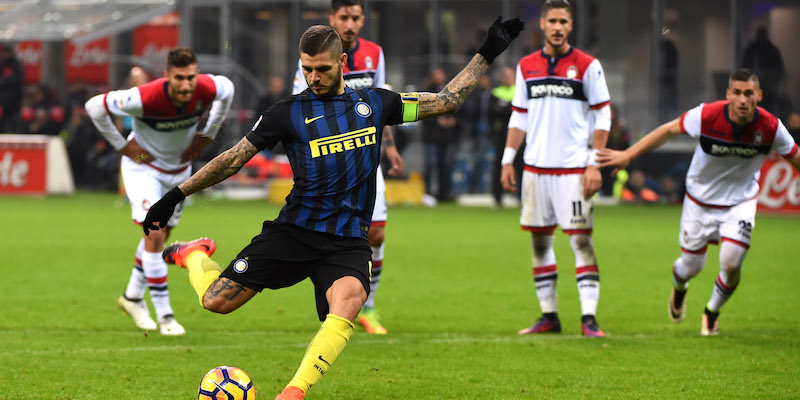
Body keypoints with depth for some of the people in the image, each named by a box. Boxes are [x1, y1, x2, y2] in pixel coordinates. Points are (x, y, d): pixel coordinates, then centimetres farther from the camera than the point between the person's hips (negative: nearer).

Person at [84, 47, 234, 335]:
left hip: (180, 169, 5)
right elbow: (95, 106, -23)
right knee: (154, 235, -16)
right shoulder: (145, 98, -37)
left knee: (160, 236, 16)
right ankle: (164, 314, -9)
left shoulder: (207, 90, -25)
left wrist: (208, 135, 1)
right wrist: (121, 146, -16)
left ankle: (133, 296, 37)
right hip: (144, 168, -5)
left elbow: (227, 89, 2)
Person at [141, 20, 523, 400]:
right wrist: (176, 195, 8)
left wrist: (486, 54, 17)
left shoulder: (374, 103, 10)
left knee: (350, 297, -33)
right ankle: (195, 255, 28)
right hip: (294, 231, -1)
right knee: (217, 300, -9)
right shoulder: (288, 113, 4)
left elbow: (446, 100, 19)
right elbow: (234, 158, 10)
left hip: (348, 241, 1)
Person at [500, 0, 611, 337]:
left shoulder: (587, 66, -2)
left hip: (573, 167, -4)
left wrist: (595, 164, -9)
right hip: (535, 167, 4)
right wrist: (507, 160, 9)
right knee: (539, 240, 7)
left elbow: (602, 116, -2)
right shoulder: (526, 66, 10)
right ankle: (549, 316, 15)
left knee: (580, 239, -10)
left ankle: (589, 318, -11)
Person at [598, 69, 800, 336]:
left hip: (740, 201, 0)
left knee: (731, 264, -14)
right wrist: (628, 155, -7)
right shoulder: (707, 116, -26)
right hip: (700, 200, 0)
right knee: (691, 266, 7)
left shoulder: (770, 128, -22)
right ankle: (679, 287, 49)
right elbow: (669, 130, -10)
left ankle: (712, 312, 20)